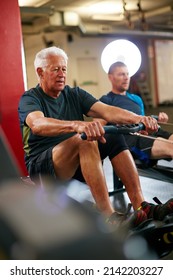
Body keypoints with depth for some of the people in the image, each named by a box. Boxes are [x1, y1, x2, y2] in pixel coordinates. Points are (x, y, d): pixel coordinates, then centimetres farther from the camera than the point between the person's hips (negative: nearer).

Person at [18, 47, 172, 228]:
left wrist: (138, 118, -25)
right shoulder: (29, 99, -5)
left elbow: (106, 111, -6)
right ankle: (109, 217, -36)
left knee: (114, 137, -15)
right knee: (84, 140, -32)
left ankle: (140, 205, -21)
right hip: (41, 166, -5)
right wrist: (77, 125, -48)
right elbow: (38, 125, -30)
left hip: (77, 164, 6)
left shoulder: (74, 94, 11)